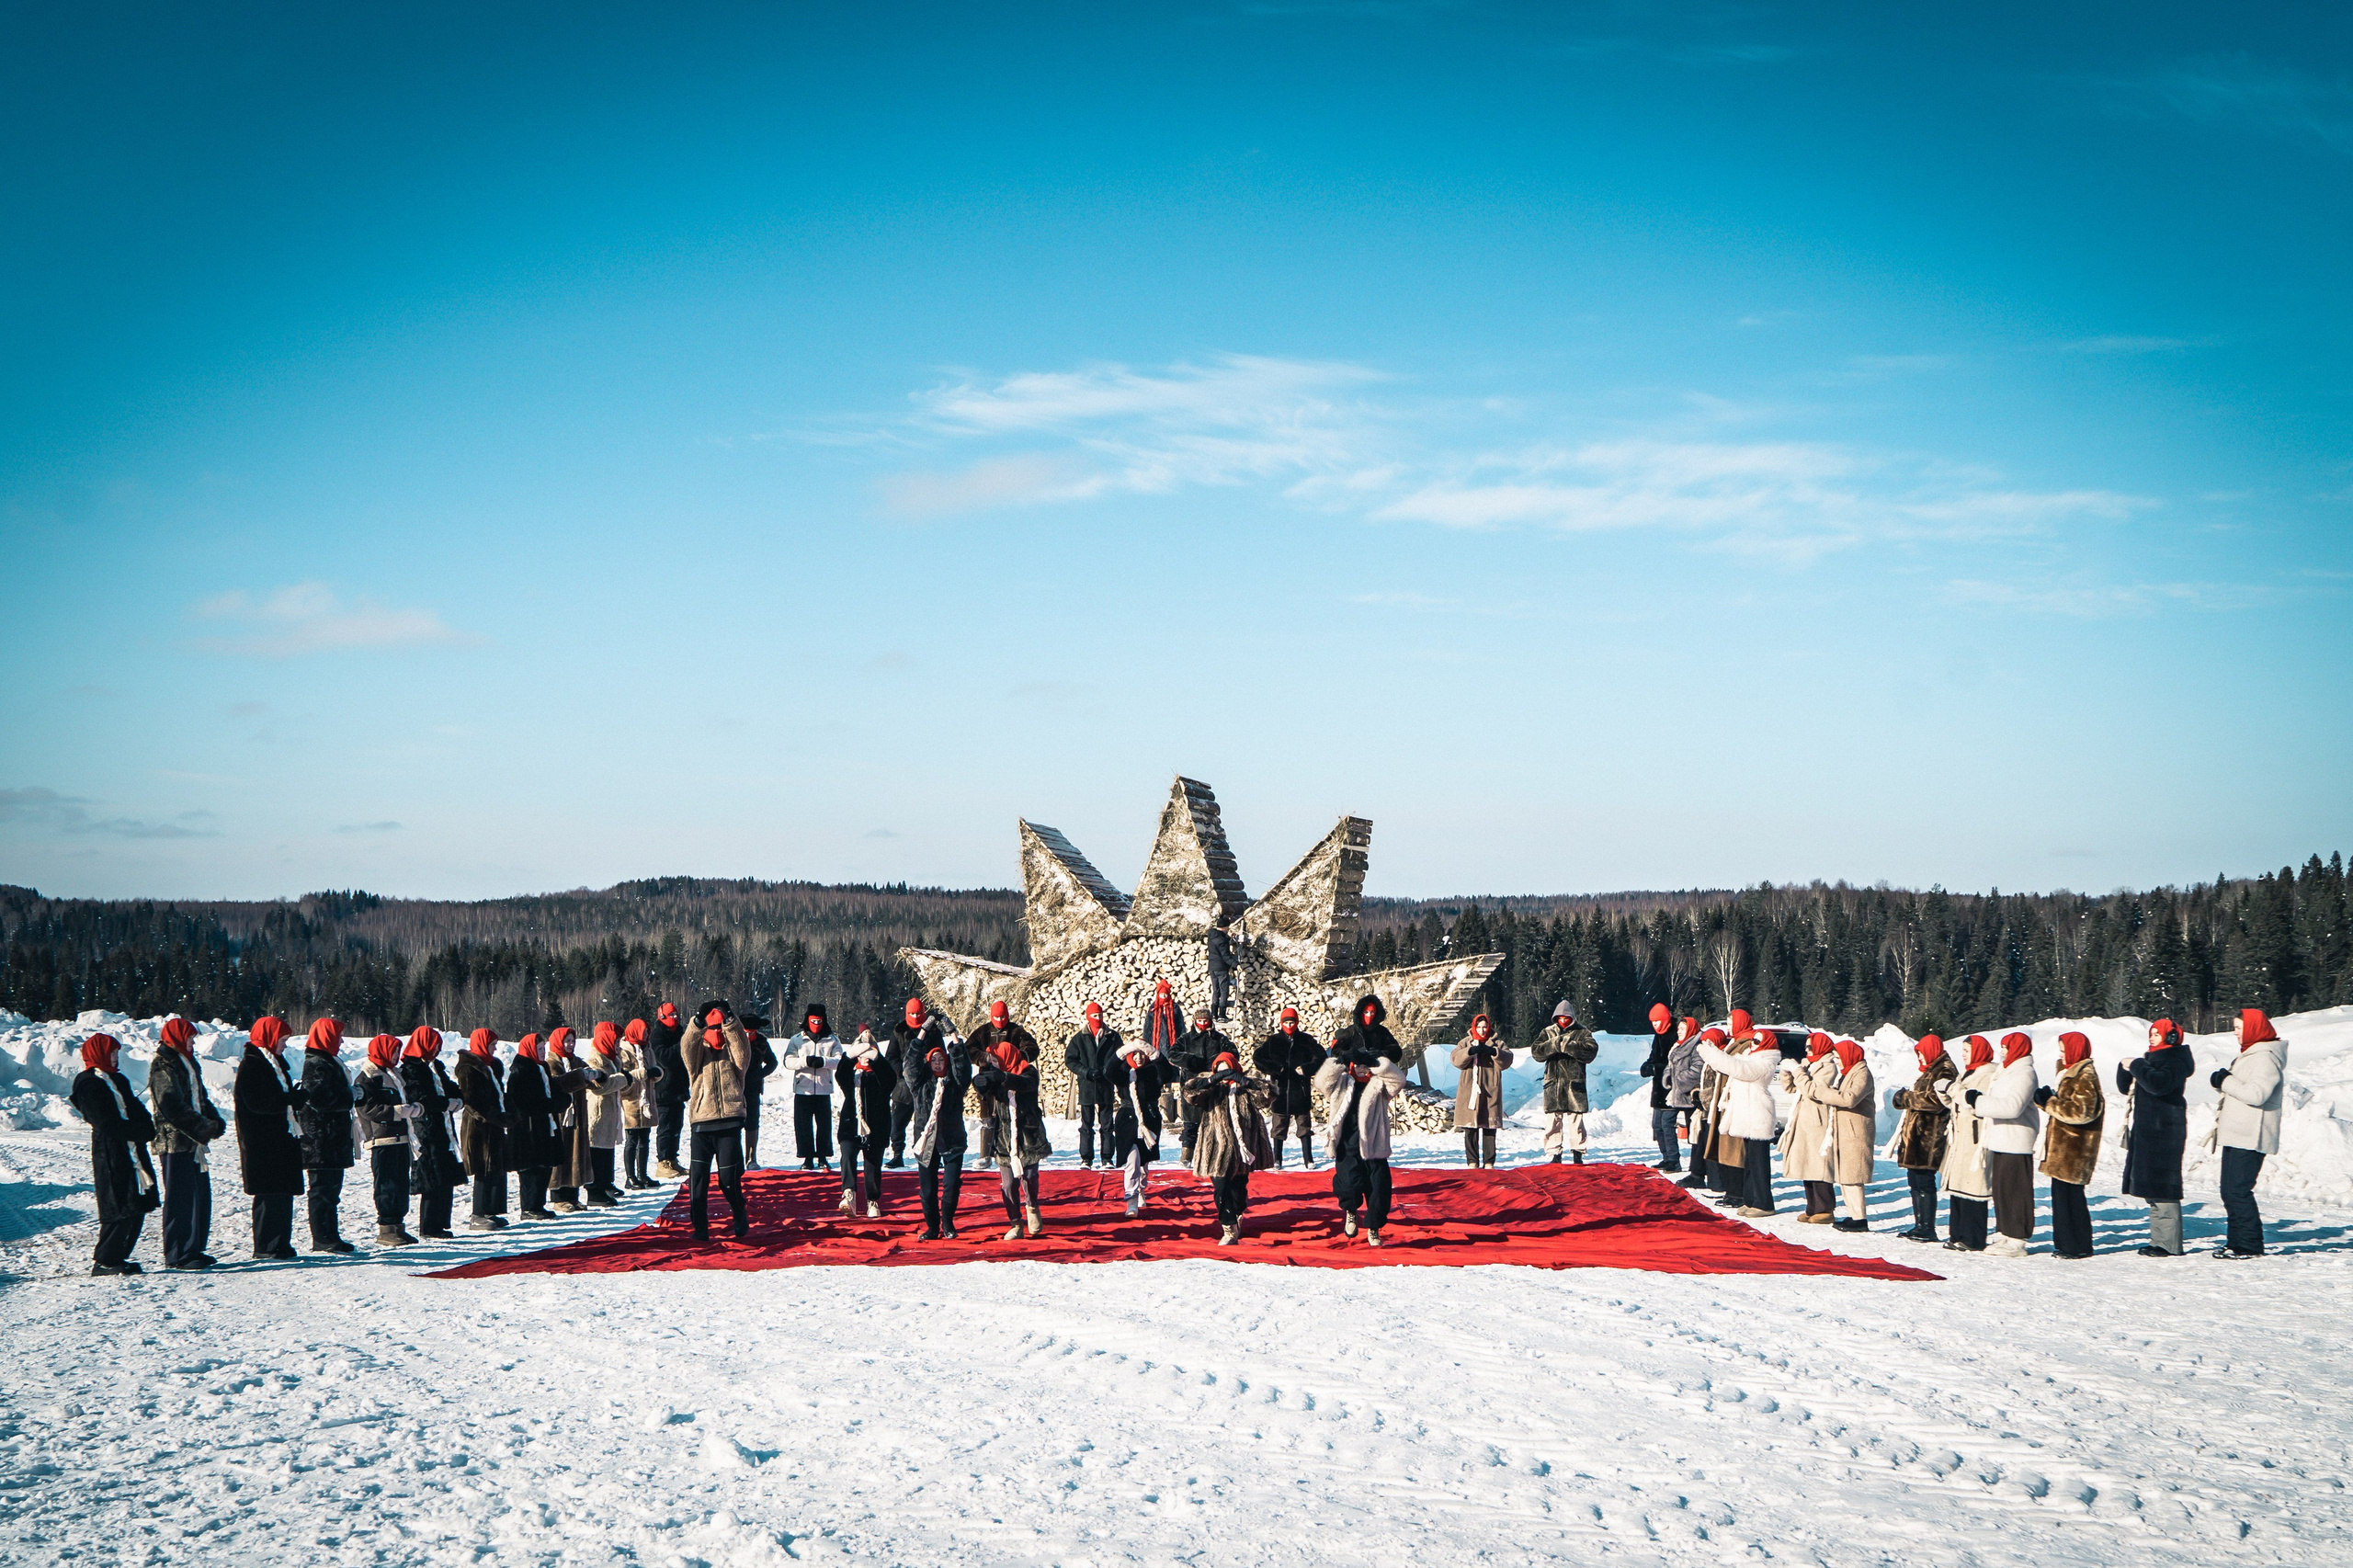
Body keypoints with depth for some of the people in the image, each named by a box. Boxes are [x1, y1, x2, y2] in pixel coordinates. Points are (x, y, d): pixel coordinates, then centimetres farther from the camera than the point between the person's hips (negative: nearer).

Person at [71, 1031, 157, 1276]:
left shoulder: (118, 1080, 20)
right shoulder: (88, 1084, -8)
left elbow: (136, 1110, 16)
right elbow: (107, 1123, -15)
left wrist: (147, 1128, -6)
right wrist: (144, 1131, -16)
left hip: (133, 1153, 9)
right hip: (110, 1156, -9)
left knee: (137, 1207, 8)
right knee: (120, 1210, -10)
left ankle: (117, 1257, 16)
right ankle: (104, 1261, -2)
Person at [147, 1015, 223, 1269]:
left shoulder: (188, 1063, 18)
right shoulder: (163, 1066, -12)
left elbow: (200, 1098, 22)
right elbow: (174, 1107, -20)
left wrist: (215, 1120, 3)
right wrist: (205, 1127, -19)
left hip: (193, 1142, 10)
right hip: (175, 1141, -10)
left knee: (201, 1194, 12)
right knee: (181, 1198, -8)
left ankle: (194, 1249, 20)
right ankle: (178, 1255, -4)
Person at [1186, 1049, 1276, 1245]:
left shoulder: (1245, 1089, 5)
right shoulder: (1212, 1090, 4)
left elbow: (1269, 1092, -9)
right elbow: (1190, 1091, -13)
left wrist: (1245, 1081, -19)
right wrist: (1213, 1079, -21)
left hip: (1241, 1149, 1)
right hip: (1218, 1150, -1)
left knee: (1239, 1188, 13)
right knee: (1221, 1190, -9)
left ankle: (1237, 1219, 38)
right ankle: (1229, 1230, -2)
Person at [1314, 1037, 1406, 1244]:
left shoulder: (1379, 1085, 6)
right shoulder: (1341, 1084, 10)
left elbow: (1398, 1079, -12)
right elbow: (1322, 1081, -8)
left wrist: (1375, 1062, -20)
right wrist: (1341, 1060, -21)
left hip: (1373, 1150, 0)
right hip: (1347, 1150, 0)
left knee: (1378, 1190, -3)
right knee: (1350, 1185, -16)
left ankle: (1373, 1229, 17)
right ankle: (1350, 1211, 17)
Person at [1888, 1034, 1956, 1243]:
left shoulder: (1944, 1072, -9)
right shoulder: (1929, 1071, 23)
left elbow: (1936, 1101, -20)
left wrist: (1905, 1098, -12)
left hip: (1929, 1136, -10)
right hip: (1916, 1134, 10)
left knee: (1924, 1181, -10)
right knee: (1914, 1179, 10)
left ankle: (1928, 1229, -8)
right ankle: (1920, 1225, 15)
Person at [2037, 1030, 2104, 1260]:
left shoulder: (2085, 1077, -13)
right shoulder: (2070, 1073, 18)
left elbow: (2081, 1111, -23)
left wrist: (2049, 1102, -18)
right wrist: (2047, 1098, 6)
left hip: (2074, 1148, -10)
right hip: (2062, 1146, 10)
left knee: (2070, 1195, -6)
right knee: (2061, 1193, 10)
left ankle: (2079, 1246, -1)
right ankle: (2065, 1243, 14)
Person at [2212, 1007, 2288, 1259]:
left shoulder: (2266, 1058, -13)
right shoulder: (2248, 1054, 20)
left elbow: (2257, 1093, -24)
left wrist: (2225, 1082, -15)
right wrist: (2223, 1081, 7)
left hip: (2251, 1138, -10)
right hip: (2236, 1135, 10)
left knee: (2238, 1191, -12)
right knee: (2230, 1191, 11)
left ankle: (2250, 1245, -8)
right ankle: (2236, 1241, 17)